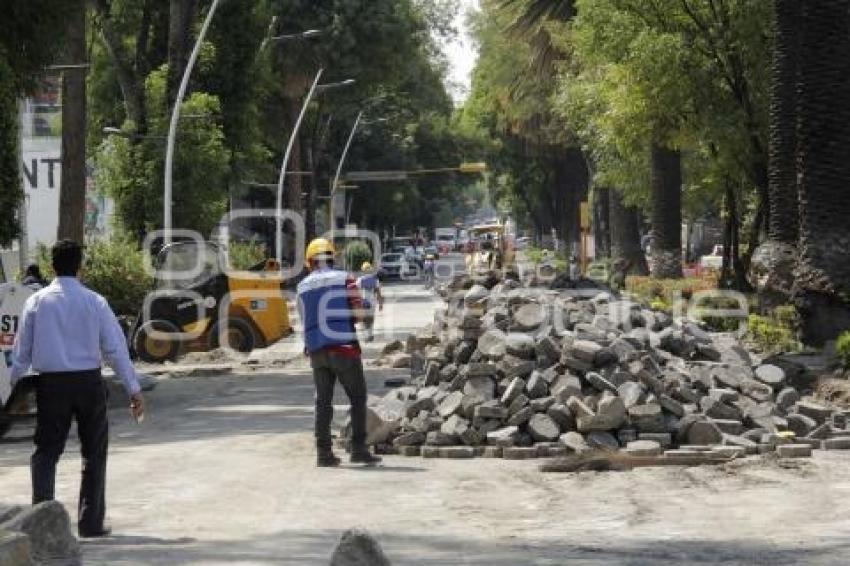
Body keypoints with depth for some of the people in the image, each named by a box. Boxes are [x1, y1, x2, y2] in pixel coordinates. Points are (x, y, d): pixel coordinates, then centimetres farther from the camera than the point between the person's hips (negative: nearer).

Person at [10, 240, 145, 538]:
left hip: (51, 384, 1)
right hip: (88, 382, 0)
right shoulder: (95, 302, -2)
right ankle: (90, 522, 12)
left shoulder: (36, 302, 1)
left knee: (46, 450, 7)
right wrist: (134, 389, -1)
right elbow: (115, 348, -4)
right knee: (94, 452, 11)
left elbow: (22, 351, 2)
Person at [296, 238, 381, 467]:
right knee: (358, 398, 5)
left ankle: (324, 452, 3)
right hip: (343, 346, -4)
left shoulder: (303, 287, 10)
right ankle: (359, 449, -1)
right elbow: (358, 313, -5)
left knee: (323, 401, 8)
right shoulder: (344, 279, -2)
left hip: (317, 351, 4)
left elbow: (306, 320, 13)